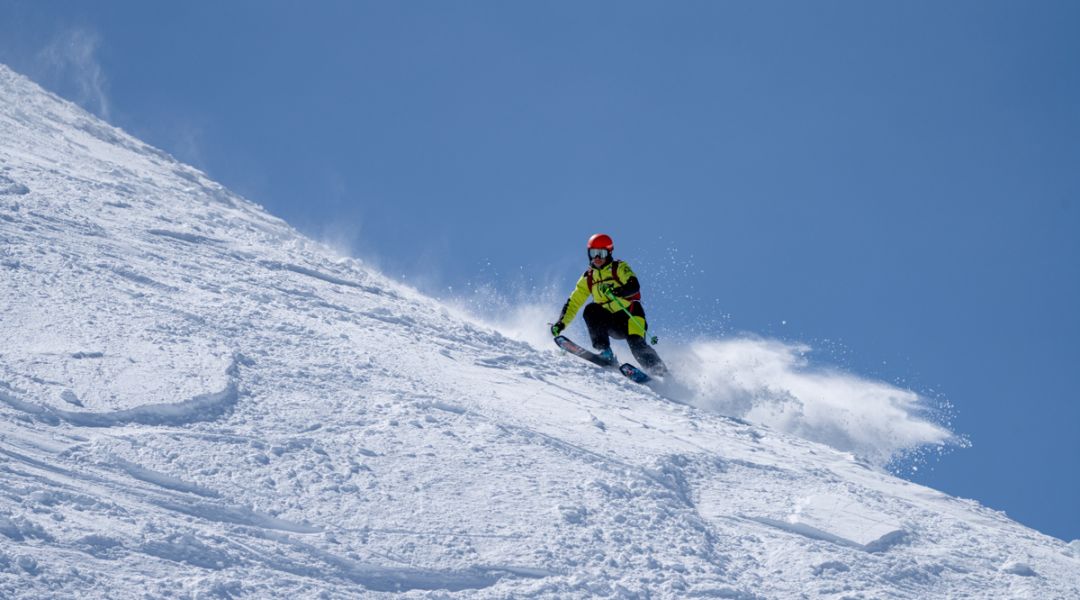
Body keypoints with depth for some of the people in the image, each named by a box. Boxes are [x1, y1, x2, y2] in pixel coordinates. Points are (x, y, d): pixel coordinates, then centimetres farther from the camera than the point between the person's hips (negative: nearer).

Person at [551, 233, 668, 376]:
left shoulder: (619, 267, -3)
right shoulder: (588, 279, 10)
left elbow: (634, 287, -19)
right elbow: (573, 303, 12)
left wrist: (616, 292, -38)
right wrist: (561, 323, -1)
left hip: (631, 315, -4)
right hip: (612, 323, 4)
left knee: (636, 343, -29)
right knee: (591, 310, -22)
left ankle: (662, 374, -23)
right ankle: (605, 353, -26)